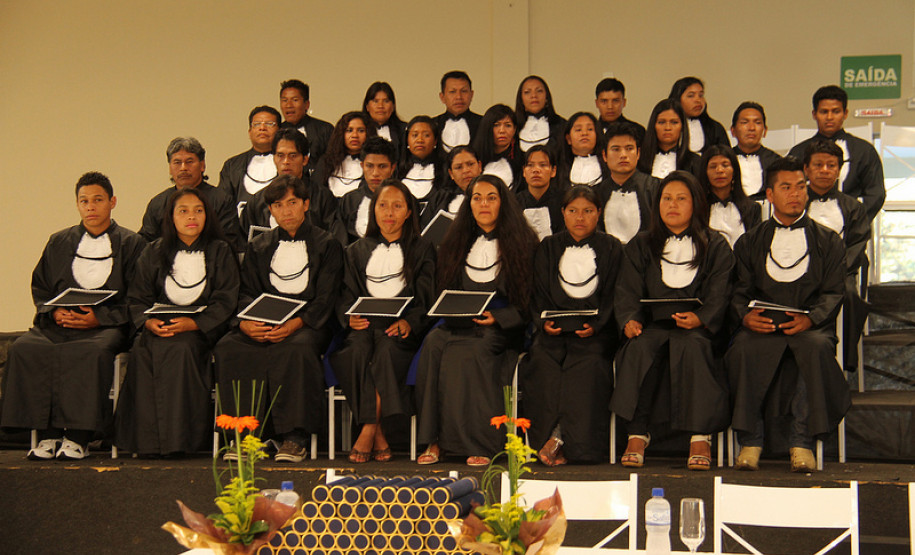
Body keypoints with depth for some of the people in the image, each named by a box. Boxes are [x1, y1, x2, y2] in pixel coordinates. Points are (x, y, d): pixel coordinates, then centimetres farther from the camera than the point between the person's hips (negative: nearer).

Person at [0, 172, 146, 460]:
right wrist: (54, 312, -3)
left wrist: (99, 317, -13)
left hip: (106, 325, -4)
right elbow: (40, 288, 19)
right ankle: (47, 435, -26)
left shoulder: (131, 243, 10)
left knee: (94, 351, -39)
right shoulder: (59, 242, 22)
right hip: (59, 322, 4)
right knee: (23, 348, -28)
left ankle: (77, 437, -33)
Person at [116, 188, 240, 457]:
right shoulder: (154, 253, 14)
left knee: (179, 348, -35)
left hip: (202, 329, -2)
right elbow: (137, 298, 10)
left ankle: (176, 439, -31)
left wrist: (193, 323, -17)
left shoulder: (220, 252, 7)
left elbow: (225, 302, -1)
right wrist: (148, 322, -13)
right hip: (159, 327, 2)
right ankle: (146, 438, -27)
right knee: (142, 351, -31)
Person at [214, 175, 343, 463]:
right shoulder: (258, 247, 21)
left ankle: (294, 438, -35)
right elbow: (247, 293, 12)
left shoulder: (327, 245, 9)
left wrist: (295, 324, -19)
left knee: (296, 347, -39)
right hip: (263, 324, 3)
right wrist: (245, 322, -12)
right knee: (228, 348, -28)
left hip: (307, 324, -3)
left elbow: (325, 299, -1)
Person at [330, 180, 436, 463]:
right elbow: (346, 296, 14)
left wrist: (408, 322, -14)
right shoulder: (357, 251, 24)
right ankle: (378, 435, -33)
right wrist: (351, 317, -9)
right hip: (364, 326, 2)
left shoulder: (422, 250, 17)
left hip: (403, 329, -2)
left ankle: (369, 430, -34)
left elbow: (426, 299, 6)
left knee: (386, 347, -36)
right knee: (359, 347, -33)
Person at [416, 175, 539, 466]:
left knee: (470, 351, -35)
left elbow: (530, 301, 0)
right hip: (461, 324, 4)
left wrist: (498, 318, -14)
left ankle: (480, 442, -29)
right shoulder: (457, 244, 17)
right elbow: (443, 294, 19)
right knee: (434, 342, -29)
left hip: (503, 328, -4)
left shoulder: (521, 243, 3)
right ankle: (435, 439, -28)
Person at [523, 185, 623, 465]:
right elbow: (538, 295, 12)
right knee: (541, 361, -31)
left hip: (595, 333, -2)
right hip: (553, 331, 2)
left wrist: (595, 325, -13)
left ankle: (560, 439, -27)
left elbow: (612, 296, 4)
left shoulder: (611, 248, 12)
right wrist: (544, 322, -8)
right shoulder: (548, 248, 18)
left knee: (588, 366, -33)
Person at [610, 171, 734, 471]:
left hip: (697, 327, -2)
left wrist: (700, 318, -19)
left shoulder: (716, 246, 15)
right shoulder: (640, 246, 21)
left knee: (690, 345, -37)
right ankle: (637, 434, -33)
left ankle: (700, 436, -37)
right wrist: (629, 319, -12)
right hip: (653, 325, 2)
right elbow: (627, 290, 10)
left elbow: (718, 294, 3)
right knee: (639, 347, -33)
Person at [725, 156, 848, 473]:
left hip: (810, 327, -1)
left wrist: (810, 318, -16)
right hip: (763, 327, 1)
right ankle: (749, 441, -25)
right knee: (743, 348, -34)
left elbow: (833, 292, 5)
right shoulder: (750, 242, 18)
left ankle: (802, 442, -29)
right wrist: (746, 316, -14)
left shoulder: (827, 241, 15)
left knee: (816, 346, -37)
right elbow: (740, 291, 10)